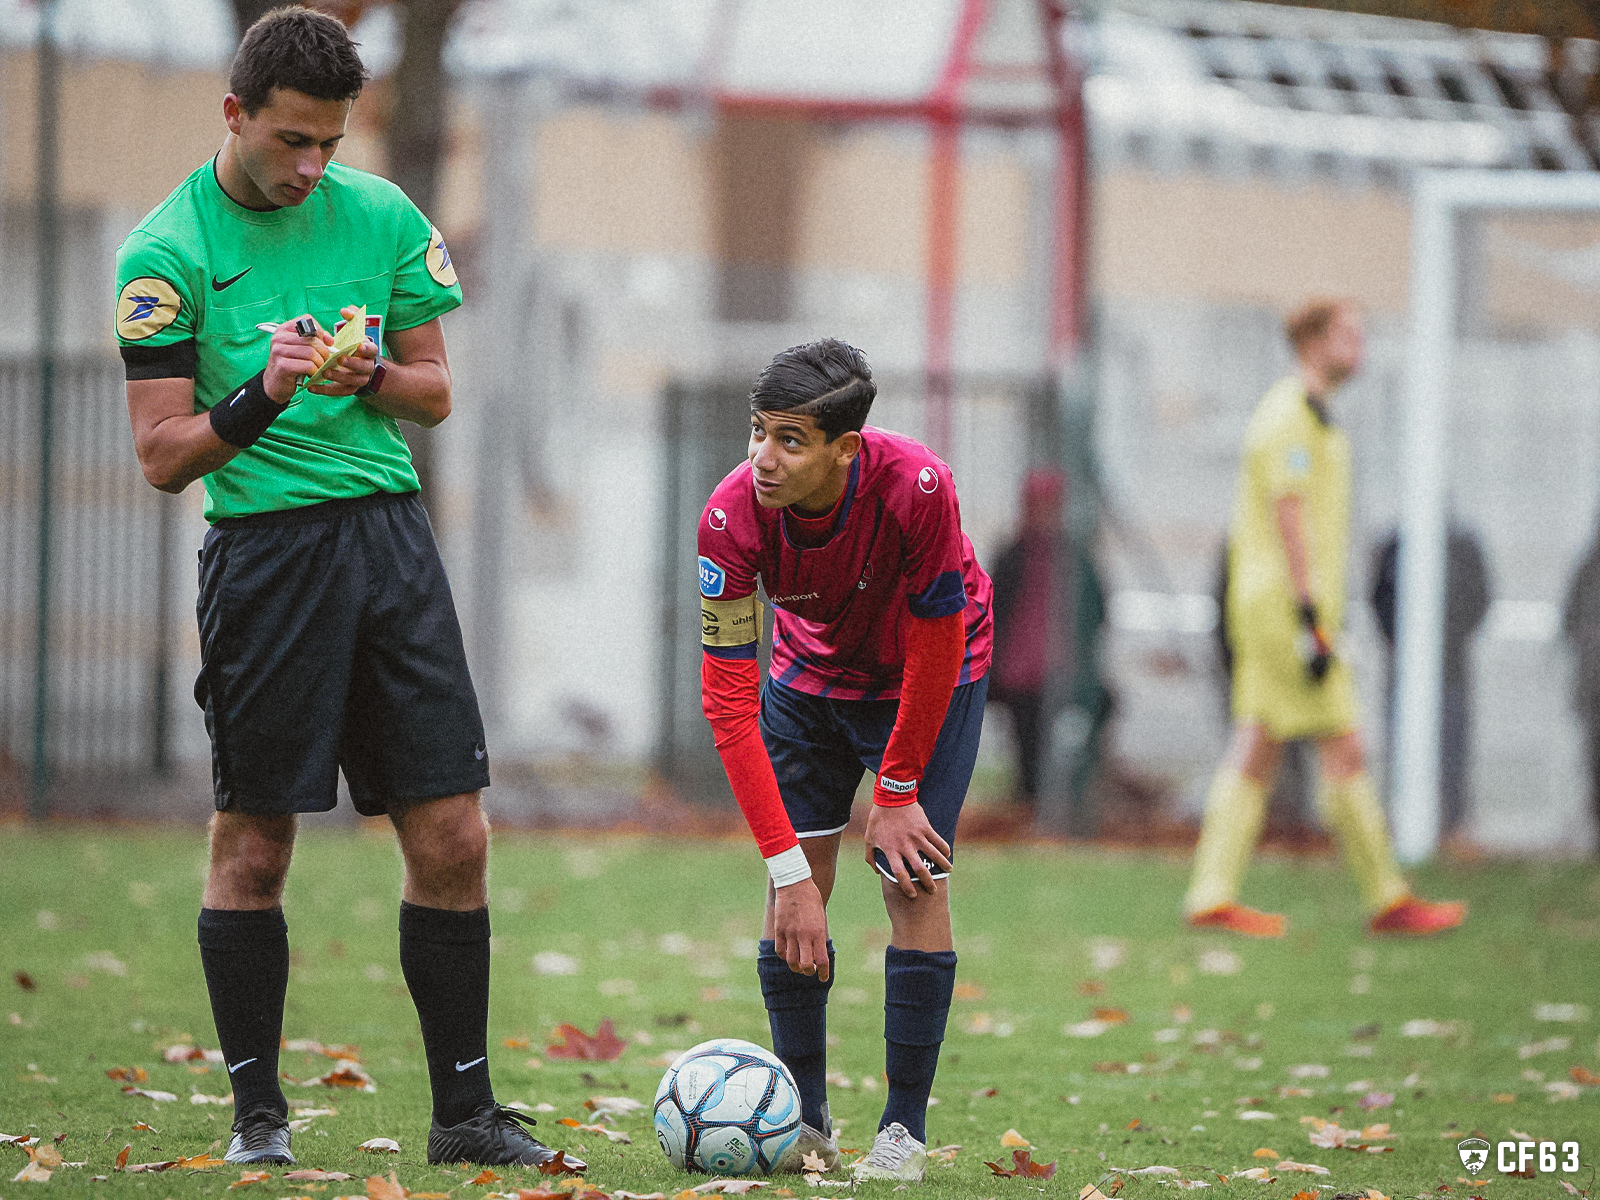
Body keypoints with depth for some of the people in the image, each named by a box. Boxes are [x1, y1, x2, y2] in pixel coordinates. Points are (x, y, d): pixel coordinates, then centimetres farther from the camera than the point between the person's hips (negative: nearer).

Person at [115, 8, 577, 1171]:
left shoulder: (383, 216, 8)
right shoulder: (168, 250, -4)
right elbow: (163, 453, -5)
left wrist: (368, 378, -6)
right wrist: (260, 396, -22)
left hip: (392, 534, 4)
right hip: (264, 544, -4)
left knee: (452, 835, 0)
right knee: (255, 843, 0)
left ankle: (465, 1110, 8)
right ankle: (257, 1111, 12)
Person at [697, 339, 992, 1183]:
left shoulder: (917, 487, -38)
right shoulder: (733, 514, -31)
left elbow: (936, 645, -22)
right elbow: (729, 698, -29)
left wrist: (896, 792, -15)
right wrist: (788, 868, -32)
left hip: (930, 679, -2)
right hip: (810, 676, 2)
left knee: (913, 882, -11)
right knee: (794, 891, -5)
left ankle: (905, 1129, -1)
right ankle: (807, 1120, 10)